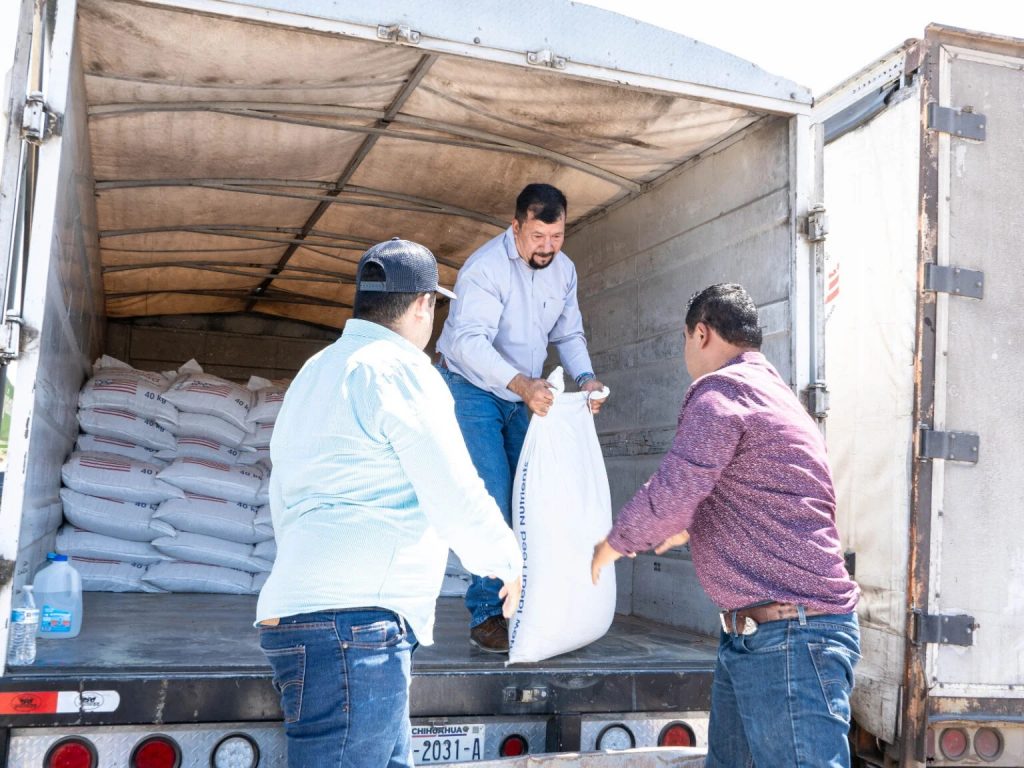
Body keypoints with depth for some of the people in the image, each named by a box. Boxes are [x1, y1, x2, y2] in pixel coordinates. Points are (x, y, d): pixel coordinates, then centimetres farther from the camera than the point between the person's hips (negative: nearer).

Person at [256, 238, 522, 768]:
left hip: (297, 610, 10)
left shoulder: (315, 371, 21)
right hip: (353, 623, -10)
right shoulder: (401, 370, -8)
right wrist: (509, 563, 8)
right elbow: (456, 500, -9)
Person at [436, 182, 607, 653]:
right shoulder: (484, 268, -23)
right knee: (492, 503, -14)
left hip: (524, 397, 7)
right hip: (471, 390, -7)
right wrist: (521, 383, -49)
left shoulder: (563, 270, 0)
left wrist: (585, 377, -11)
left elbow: (569, 334, 9)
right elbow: (468, 340, -35)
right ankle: (485, 617, -6)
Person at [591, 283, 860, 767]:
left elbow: (668, 497, -22)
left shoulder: (719, 390, -13)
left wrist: (608, 548, -3)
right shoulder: (772, 392, 18)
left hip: (791, 637, -10)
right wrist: (686, 530, 43)